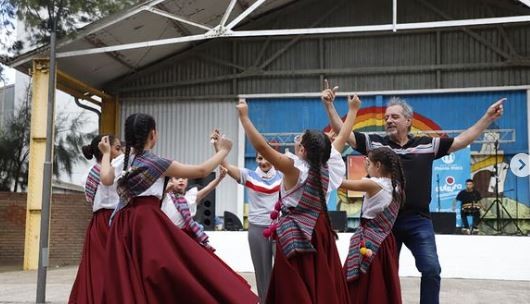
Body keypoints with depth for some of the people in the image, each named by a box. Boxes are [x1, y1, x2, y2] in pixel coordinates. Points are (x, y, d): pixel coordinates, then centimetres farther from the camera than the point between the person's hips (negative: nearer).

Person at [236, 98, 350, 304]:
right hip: (320, 230, 7)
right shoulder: (328, 164, -2)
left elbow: (261, 146, -26)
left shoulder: (294, 168, -19)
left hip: (295, 234, -6)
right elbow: (343, 136, 12)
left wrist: (244, 117, -21)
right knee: (324, 285, 13)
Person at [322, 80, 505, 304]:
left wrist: (488, 117, 6)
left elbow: (462, 140, 9)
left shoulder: (427, 144, 6)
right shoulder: (374, 143, 2)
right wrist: (329, 105, -11)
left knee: (431, 269, -6)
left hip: (418, 221, 0)